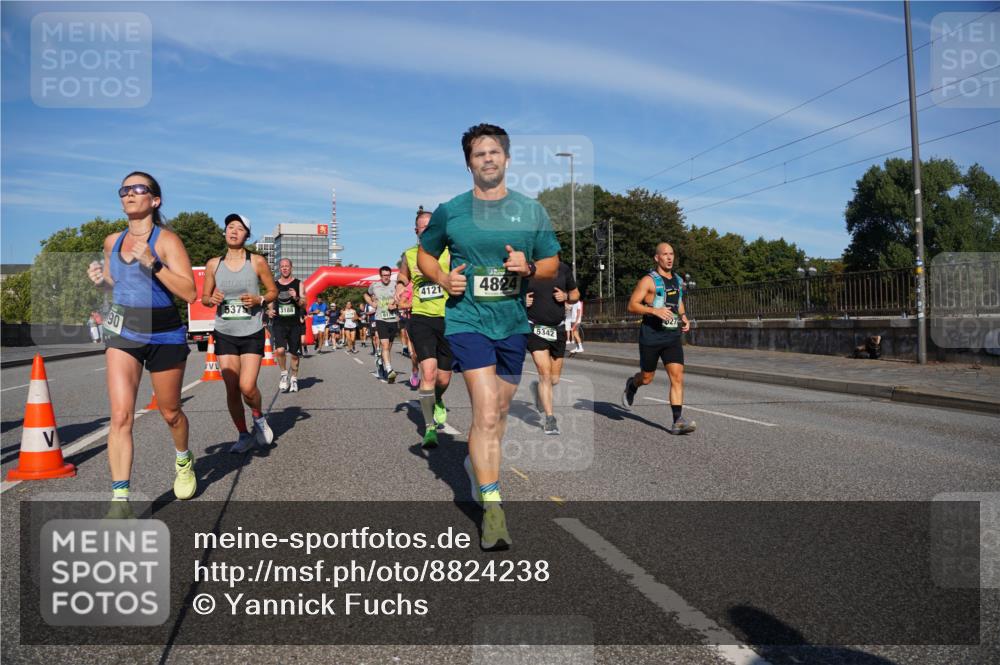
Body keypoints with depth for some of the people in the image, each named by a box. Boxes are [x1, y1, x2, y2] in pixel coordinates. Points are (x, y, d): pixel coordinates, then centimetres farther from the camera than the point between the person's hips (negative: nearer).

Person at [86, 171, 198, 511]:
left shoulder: (167, 240, -9)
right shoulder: (112, 241, 7)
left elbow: (189, 293, -18)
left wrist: (152, 263, -27)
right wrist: (101, 280, 0)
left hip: (164, 335, -3)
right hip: (122, 332, 3)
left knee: (170, 413, 13)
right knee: (121, 415, -12)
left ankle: (183, 461, 43)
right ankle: (120, 498, -9)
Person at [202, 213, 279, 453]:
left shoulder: (257, 262, -2)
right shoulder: (213, 264, 5)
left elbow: (273, 291, 6)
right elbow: (204, 297, 12)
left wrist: (259, 300, -14)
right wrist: (212, 299, -11)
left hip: (252, 334, -2)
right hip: (225, 334, 2)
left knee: (247, 387, -13)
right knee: (231, 389, 2)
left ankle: (259, 418, 19)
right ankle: (244, 436, 19)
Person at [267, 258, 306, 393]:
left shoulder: (298, 284, 5)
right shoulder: (274, 285, 10)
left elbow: (304, 305, 2)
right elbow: (270, 303, 17)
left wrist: (296, 298, -18)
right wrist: (269, 311, -5)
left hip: (295, 323, 0)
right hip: (279, 322, 0)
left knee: (294, 354, 6)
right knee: (280, 350, -20)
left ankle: (294, 379, 24)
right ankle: (284, 374, 3)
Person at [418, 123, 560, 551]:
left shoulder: (532, 210, 5)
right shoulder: (450, 211, 1)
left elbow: (552, 264, 10)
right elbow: (425, 254, 14)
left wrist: (528, 267, -12)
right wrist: (443, 279, -6)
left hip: (514, 322, 4)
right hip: (467, 320, -3)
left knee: (500, 410, 16)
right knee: (486, 411, -15)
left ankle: (477, 463, 45)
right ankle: (492, 507, -6)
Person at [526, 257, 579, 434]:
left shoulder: (563, 269, 3)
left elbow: (575, 295, 14)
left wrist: (566, 297, -8)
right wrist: (521, 300, -12)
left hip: (557, 330, 3)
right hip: (535, 327, -3)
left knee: (555, 379, 10)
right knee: (545, 374, -12)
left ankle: (538, 388, 44)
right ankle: (550, 419, 0)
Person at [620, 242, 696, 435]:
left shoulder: (678, 280, 12)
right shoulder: (649, 280, -7)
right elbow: (632, 305, -12)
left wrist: (684, 318, 10)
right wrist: (655, 310, -25)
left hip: (673, 336, 4)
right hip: (651, 336, -4)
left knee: (678, 377, -10)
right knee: (647, 378, 10)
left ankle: (677, 421, -10)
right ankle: (632, 385, 45)